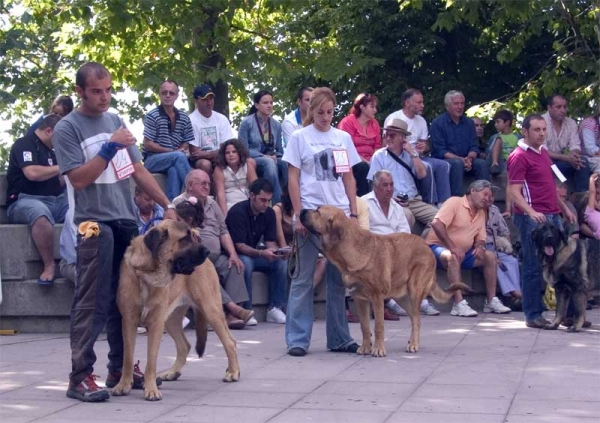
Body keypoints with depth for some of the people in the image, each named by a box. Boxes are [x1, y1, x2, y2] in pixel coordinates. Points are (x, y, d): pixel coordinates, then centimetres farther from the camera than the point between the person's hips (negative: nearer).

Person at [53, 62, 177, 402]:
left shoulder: (116, 121, 13)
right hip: (95, 224, -6)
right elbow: (79, 178, -13)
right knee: (92, 303, -8)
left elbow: (138, 170, 15)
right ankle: (80, 376, -5)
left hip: (128, 221, 6)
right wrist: (109, 148, -18)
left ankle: (121, 368, 19)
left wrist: (167, 204, 10)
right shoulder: (67, 128, -5)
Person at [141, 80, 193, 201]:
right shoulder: (152, 116, -8)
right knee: (179, 157, -31)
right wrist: (172, 151, -15)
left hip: (174, 160, 3)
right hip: (152, 160, -3)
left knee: (174, 170, -34)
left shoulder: (184, 118, 6)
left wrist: (182, 149, -12)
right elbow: (148, 144, -10)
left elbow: (186, 143, 13)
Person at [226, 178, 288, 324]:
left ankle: (275, 308, -16)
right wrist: (262, 253, -41)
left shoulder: (269, 213, 0)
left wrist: (277, 251, -27)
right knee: (245, 263, -38)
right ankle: (245, 310, -29)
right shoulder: (237, 212, -20)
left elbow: (270, 243, -2)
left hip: (255, 254, 6)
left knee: (282, 262, -18)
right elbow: (239, 246, -24)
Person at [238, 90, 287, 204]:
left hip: (271, 160, 4)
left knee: (286, 166, -32)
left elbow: (279, 150, 16)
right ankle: (277, 203, -40)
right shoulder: (247, 123, -2)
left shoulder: (276, 125, 12)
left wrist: (275, 157, -8)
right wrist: (264, 156, -16)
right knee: (269, 163, -38)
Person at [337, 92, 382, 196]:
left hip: (368, 162, 5)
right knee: (363, 168, -35)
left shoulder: (374, 123, 14)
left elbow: (377, 147, 12)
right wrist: (365, 162, -19)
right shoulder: (347, 122, -3)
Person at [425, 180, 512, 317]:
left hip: (463, 252, 8)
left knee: (490, 256, -5)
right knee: (453, 257, -38)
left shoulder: (481, 213, 13)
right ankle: (459, 304, -41)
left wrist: (480, 246, -11)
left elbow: (480, 238, 15)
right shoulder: (455, 202, -11)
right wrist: (452, 247, -28)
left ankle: (491, 301, -2)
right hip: (438, 247, -8)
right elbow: (436, 224, -24)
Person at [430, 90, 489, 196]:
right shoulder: (438, 123, -3)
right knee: (457, 163, -35)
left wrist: (469, 159, -17)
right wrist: (461, 159, -22)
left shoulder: (469, 123, 13)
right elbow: (440, 151, -10)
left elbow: (474, 147, 8)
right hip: (445, 161, -4)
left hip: (465, 161, 5)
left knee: (481, 163, -24)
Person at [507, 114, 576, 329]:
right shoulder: (519, 157, -9)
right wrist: (531, 212, -30)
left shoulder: (543, 152, 17)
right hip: (532, 217, -9)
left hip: (552, 215, 9)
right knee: (534, 267, -4)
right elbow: (514, 192, -16)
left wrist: (564, 208, 26)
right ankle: (533, 316, 3)